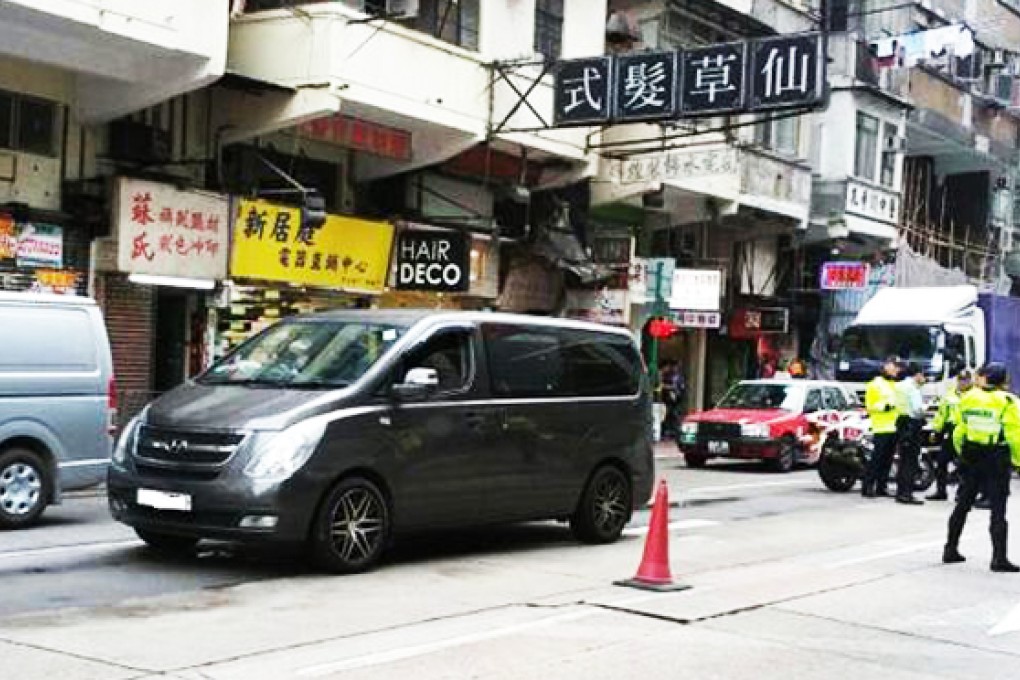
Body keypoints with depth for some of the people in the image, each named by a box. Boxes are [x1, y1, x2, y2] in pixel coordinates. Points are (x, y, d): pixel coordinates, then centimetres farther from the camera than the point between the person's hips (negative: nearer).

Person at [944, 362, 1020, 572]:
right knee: (998, 510, -1)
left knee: (963, 505, 15)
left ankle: (951, 549, 21)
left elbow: (960, 429, 7)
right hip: (997, 460, -4)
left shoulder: (968, 399, 2)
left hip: (971, 458, 5)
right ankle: (999, 558, -5)